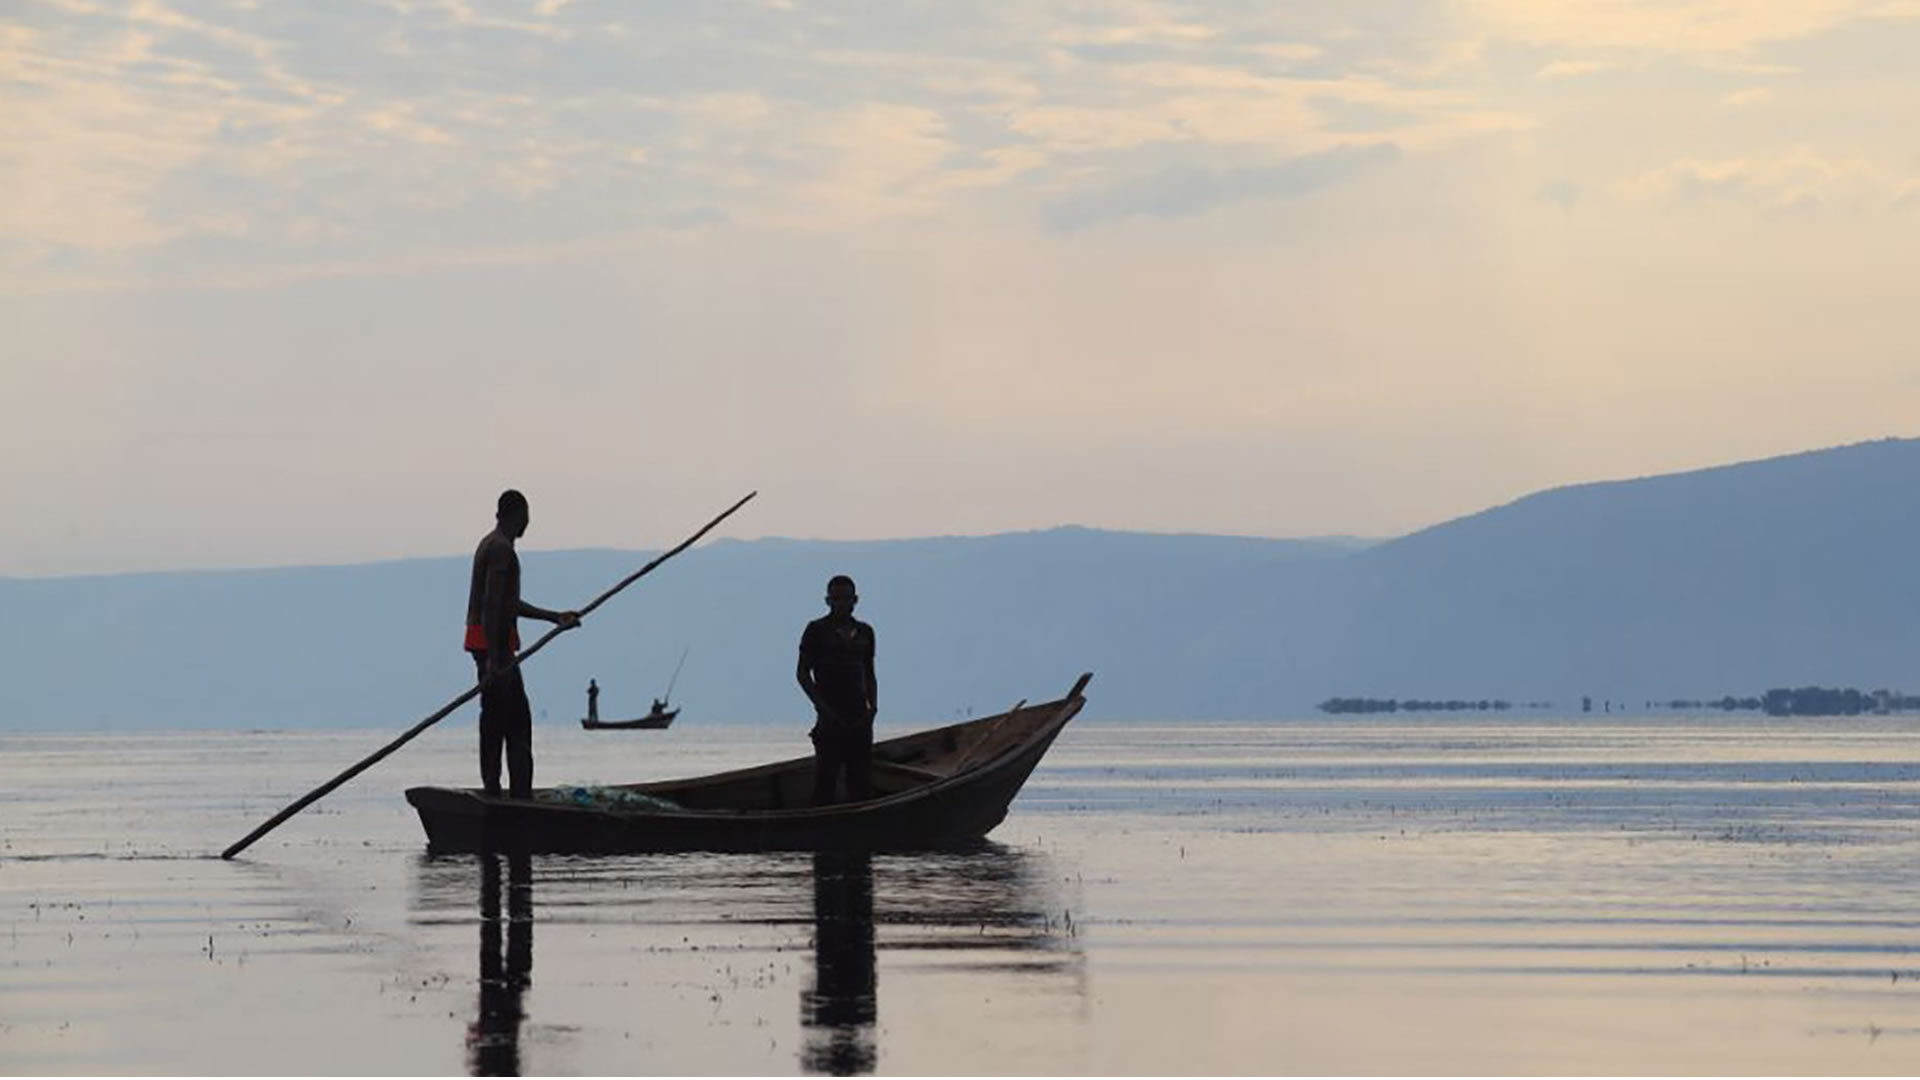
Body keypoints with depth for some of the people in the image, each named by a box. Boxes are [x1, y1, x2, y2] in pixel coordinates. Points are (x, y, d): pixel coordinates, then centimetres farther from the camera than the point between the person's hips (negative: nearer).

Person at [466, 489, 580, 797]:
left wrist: (555, 618, 28)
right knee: (518, 722, -10)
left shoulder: (490, 544, 19)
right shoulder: (502, 549, -13)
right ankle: (520, 795, -13)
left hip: (484, 642, 10)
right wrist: (495, 658, -24)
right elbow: (492, 602, -21)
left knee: (494, 719, 12)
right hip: (494, 642, -10)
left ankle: (492, 791, 14)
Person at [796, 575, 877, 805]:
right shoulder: (817, 630, -1)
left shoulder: (864, 632, 12)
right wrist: (821, 706, -12)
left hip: (859, 717, 5)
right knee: (826, 779, -7)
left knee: (862, 783, 6)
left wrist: (872, 706, 2)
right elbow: (802, 673, -2)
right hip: (831, 718, -5)